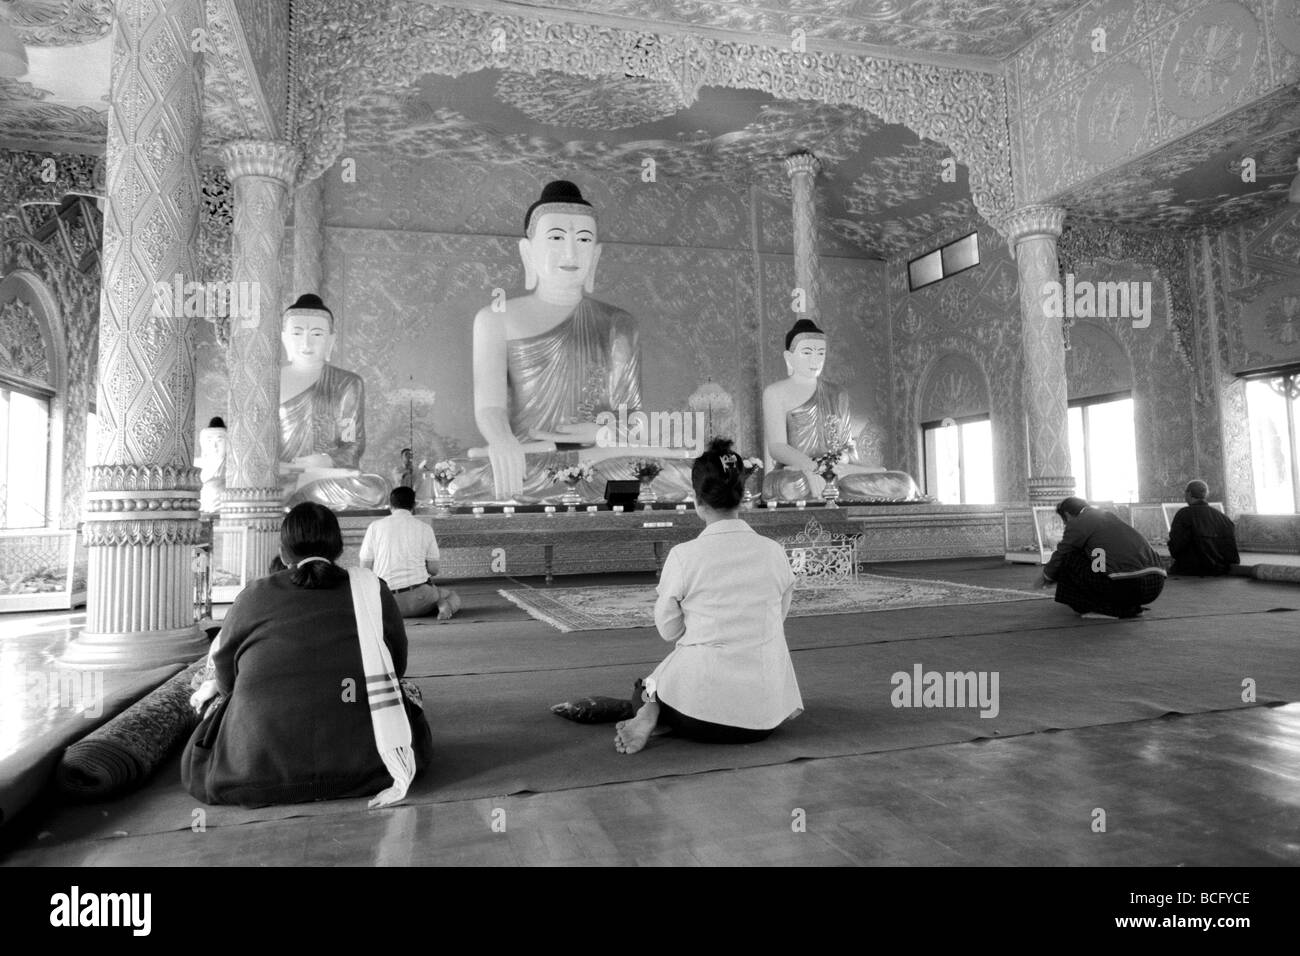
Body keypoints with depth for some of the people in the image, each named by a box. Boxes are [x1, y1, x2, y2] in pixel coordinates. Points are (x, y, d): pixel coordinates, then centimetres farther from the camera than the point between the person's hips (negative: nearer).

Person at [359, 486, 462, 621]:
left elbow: (365, 568, 2)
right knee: (453, 596, 26)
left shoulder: (375, 526, 3)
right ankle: (443, 606, -9)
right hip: (419, 596, -2)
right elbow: (434, 570, 2)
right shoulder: (425, 528, 3)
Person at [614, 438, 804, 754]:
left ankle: (655, 714, -3)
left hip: (703, 699, -1)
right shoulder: (774, 552, -4)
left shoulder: (683, 556, -13)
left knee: (647, 690, 33)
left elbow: (668, 629, -1)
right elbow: (778, 618, 9)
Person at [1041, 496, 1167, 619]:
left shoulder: (1077, 524, 4)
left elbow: (1059, 558, 10)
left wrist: (1047, 577, 32)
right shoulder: (1112, 516, 29)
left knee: (1067, 559, 5)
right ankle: (1128, 607, 15)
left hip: (1124, 586, -8)